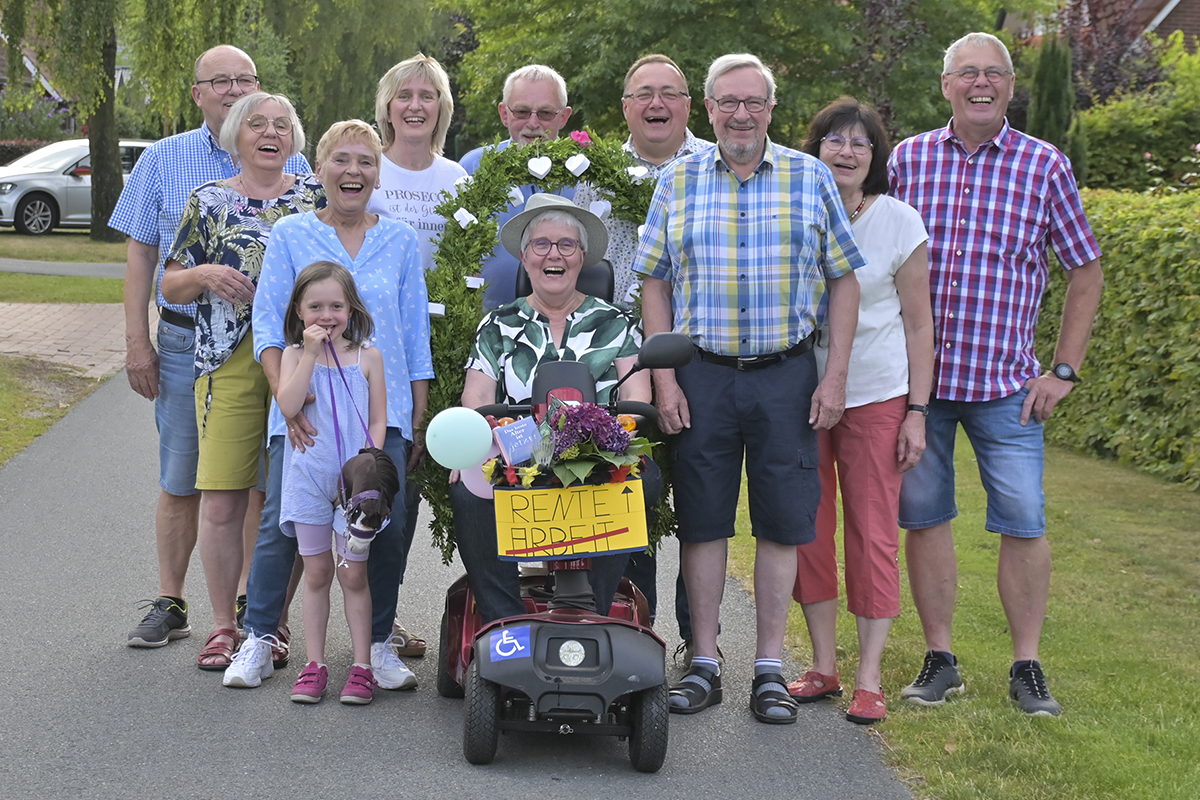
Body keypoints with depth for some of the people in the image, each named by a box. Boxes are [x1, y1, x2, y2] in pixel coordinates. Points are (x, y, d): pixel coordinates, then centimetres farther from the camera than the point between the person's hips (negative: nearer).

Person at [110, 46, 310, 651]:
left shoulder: (291, 166, 6)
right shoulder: (163, 160, 6)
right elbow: (141, 254, 7)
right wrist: (137, 341, 0)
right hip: (186, 340, 0)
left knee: (259, 480, 3)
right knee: (181, 480, 3)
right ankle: (169, 604, 13)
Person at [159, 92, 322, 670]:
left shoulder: (316, 197, 11)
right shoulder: (209, 201, 11)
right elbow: (170, 286, 12)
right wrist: (205, 274, -7)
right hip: (229, 362, 0)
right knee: (221, 499, -4)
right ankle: (224, 625, 8)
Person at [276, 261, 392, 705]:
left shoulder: (367, 357, 2)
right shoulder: (295, 355, 2)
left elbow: (378, 421, 3)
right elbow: (288, 406, -14)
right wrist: (310, 353, -16)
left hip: (355, 481, -1)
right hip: (309, 478, 1)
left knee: (353, 573, 3)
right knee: (317, 571, 7)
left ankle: (361, 665, 9)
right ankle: (314, 664, 14)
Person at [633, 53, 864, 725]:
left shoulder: (811, 178, 4)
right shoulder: (678, 182, 7)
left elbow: (843, 280, 5)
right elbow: (656, 284, 7)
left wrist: (836, 377, -2)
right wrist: (664, 379, -2)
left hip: (786, 373, 0)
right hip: (701, 374, 1)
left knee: (782, 520, 2)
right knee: (702, 518, 4)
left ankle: (771, 669, 13)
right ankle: (705, 664, 14)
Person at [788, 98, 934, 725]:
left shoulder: (899, 222, -2)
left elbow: (918, 323, 1)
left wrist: (917, 411, -5)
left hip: (876, 395, -2)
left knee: (873, 533, -2)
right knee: (809, 530, 5)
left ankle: (869, 677, 5)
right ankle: (823, 666, 17)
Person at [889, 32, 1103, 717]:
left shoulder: (1045, 166, 1)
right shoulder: (907, 159, 4)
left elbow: (1086, 269, 7)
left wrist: (1065, 370, 1)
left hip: (1005, 383, -1)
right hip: (915, 377, 2)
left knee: (1024, 523, -2)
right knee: (923, 517, 6)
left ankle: (1028, 667, 11)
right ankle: (940, 661, 17)